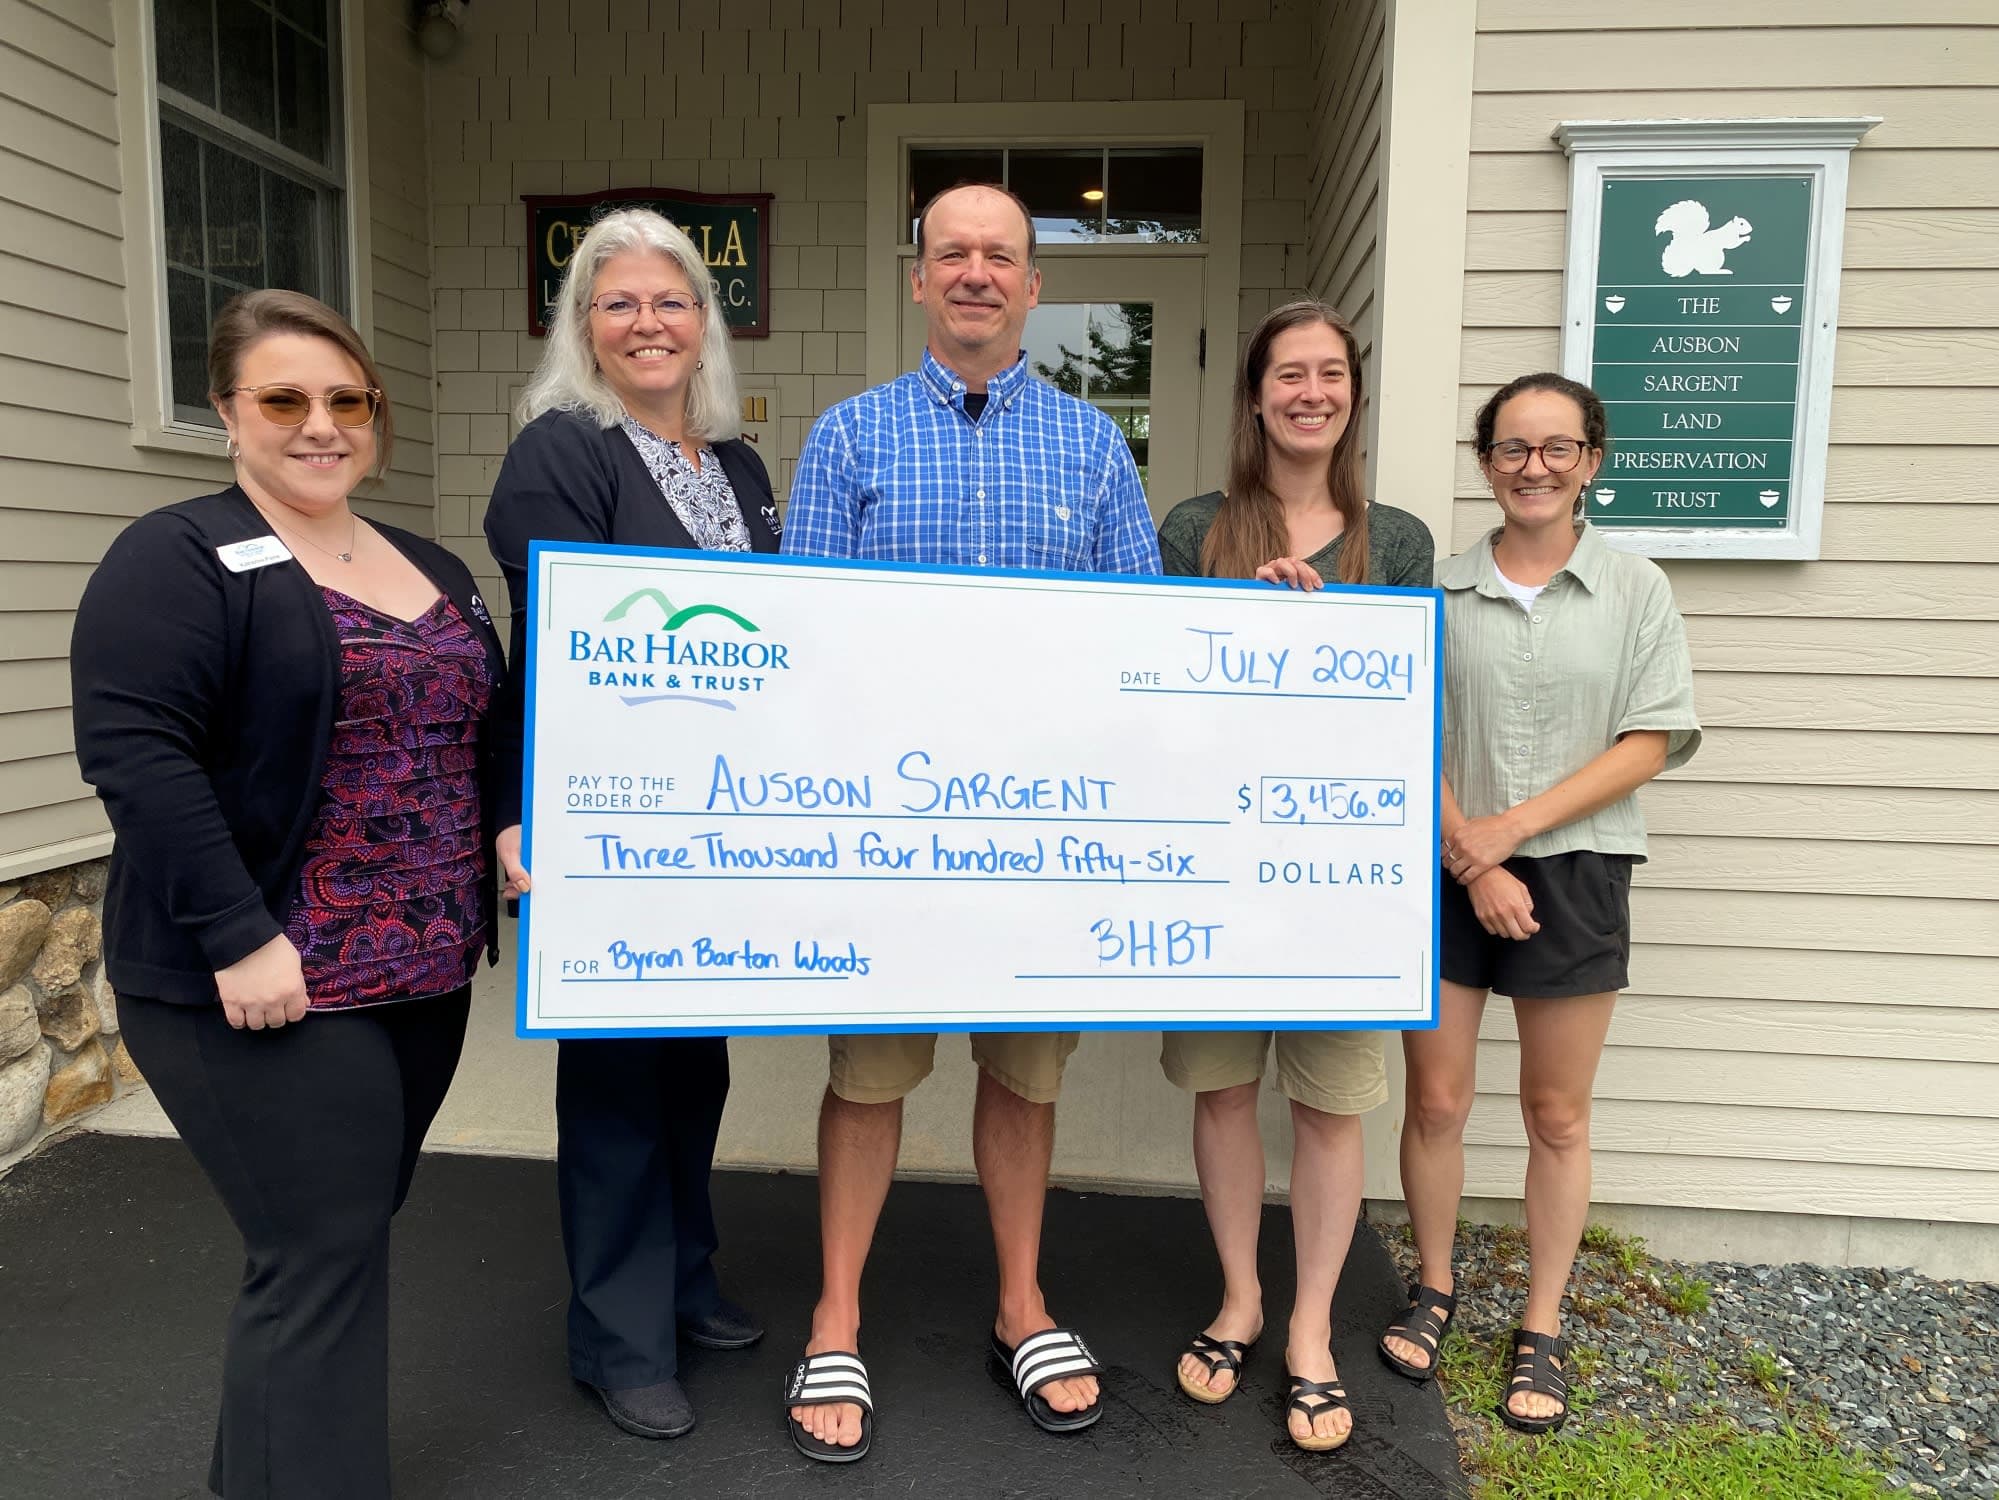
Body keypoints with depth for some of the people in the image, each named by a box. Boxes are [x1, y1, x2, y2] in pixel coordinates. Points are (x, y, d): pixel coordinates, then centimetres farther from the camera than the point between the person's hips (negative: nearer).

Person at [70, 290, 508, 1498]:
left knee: (342, 1237, 17)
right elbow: (135, 752, -18)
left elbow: (478, 734, 21)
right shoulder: (182, 558, -8)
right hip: (271, 984, -7)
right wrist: (238, 934, -22)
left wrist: (513, 826, 1)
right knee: (325, 1256, -3)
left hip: (426, 976, 7)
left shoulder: (433, 570, 14)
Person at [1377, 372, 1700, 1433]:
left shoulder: (1636, 591, 3)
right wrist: (1471, 860, -11)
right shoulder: (1439, 591, 4)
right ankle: (1434, 1287, 28)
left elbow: (1647, 745, -4)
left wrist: (1511, 827, -13)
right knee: (1436, 1101, 6)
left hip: (1575, 871, 0)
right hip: (1446, 872, 1)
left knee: (1556, 1115, 8)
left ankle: (1542, 1329, 24)